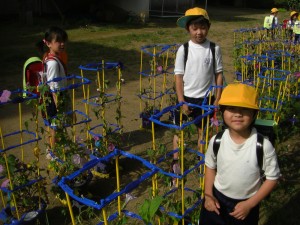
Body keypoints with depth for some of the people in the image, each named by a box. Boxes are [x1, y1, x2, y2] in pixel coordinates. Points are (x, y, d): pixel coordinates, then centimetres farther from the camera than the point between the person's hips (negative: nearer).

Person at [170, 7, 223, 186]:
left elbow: (219, 74, 1)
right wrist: (182, 102, -10)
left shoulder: (214, 49, -6)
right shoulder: (183, 49, -9)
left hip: (206, 98, 1)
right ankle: (175, 162, 27)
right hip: (186, 98, -1)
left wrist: (217, 99, -2)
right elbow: (179, 76, -7)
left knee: (204, 131, 14)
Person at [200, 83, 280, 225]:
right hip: (217, 199, 2)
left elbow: (272, 177, -11)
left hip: (246, 205, -2)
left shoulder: (263, 145, -23)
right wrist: (208, 195, -5)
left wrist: (250, 204, -13)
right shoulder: (216, 141, -14)